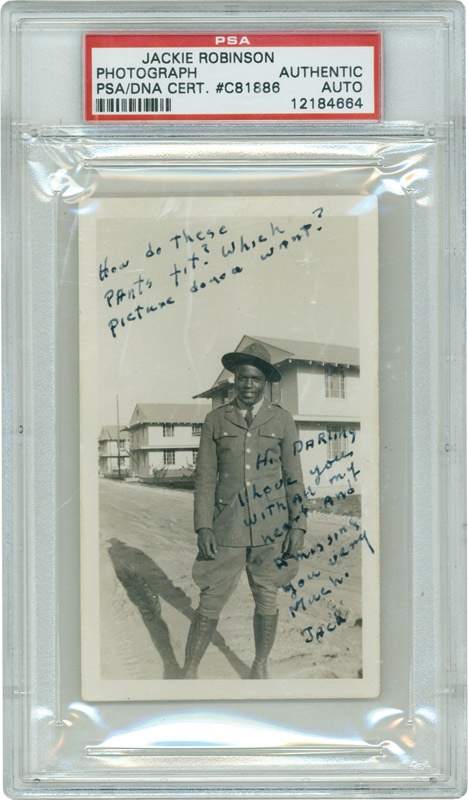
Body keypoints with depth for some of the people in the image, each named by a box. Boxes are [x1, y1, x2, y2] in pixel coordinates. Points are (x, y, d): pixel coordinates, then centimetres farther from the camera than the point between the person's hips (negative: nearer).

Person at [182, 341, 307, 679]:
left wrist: (298, 526, -1)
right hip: (227, 529, 0)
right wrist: (203, 526, -4)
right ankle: (189, 671, 17)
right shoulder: (216, 420, 4)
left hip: (271, 529, 1)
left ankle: (260, 667, 31)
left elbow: (294, 476, 5)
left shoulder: (282, 420, 4)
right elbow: (205, 478, 3)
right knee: (209, 604, 1)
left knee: (267, 603, 11)